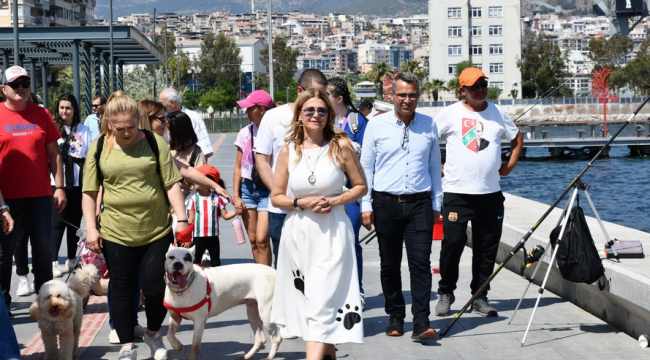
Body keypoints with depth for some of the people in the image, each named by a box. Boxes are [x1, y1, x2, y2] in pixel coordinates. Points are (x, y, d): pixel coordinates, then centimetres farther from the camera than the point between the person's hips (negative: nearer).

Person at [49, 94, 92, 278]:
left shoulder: (83, 130, 9)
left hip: (78, 182, 3)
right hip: (58, 181, -3)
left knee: (75, 221, 9)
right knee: (58, 222, -7)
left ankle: (72, 260, 19)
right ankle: (53, 262, -2)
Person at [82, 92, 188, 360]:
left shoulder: (154, 142, -1)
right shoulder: (99, 148, 1)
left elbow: (171, 184, 0)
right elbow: (89, 192, 4)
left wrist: (181, 218, -7)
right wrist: (91, 229, -3)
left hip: (157, 232, 0)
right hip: (116, 235, 1)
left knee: (155, 287, 1)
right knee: (122, 290, 6)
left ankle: (153, 333, 29)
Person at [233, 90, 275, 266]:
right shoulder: (245, 133, 8)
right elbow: (238, 168, 12)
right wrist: (236, 196, 7)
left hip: (267, 190, -5)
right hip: (248, 187, 5)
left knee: (262, 239, -12)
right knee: (253, 240, 6)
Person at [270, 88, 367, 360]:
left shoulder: (341, 146, -2)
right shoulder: (289, 151, 3)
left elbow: (361, 186, 4)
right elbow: (276, 197, 7)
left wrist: (334, 201, -12)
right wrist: (302, 203, -10)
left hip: (332, 233, -3)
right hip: (298, 232, 3)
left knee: (323, 301, -11)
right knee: (307, 297, 12)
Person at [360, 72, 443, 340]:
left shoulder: (429, 125, 8)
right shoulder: (377, 125, 2)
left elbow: (434, 166, 15)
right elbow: (365, 166, 5)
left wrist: (436, 204, 14)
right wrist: (366, 205, 1)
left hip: (419, 203, 0)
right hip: (386, 204, 0)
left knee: (421, 262, -8)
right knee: (389, 264, 7)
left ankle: (421, 322, -10)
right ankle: (395, 317, 20)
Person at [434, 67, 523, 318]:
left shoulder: (498, 113, 10)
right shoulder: (450, 114, -1)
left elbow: (517, 139, 24)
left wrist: (509, 166, 12)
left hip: (490, 193, 4)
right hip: (457, 192, -3)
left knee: (487, 248, 5)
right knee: (452, 244, -5)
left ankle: (479, 297, 17)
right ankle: (445, 293, 12)